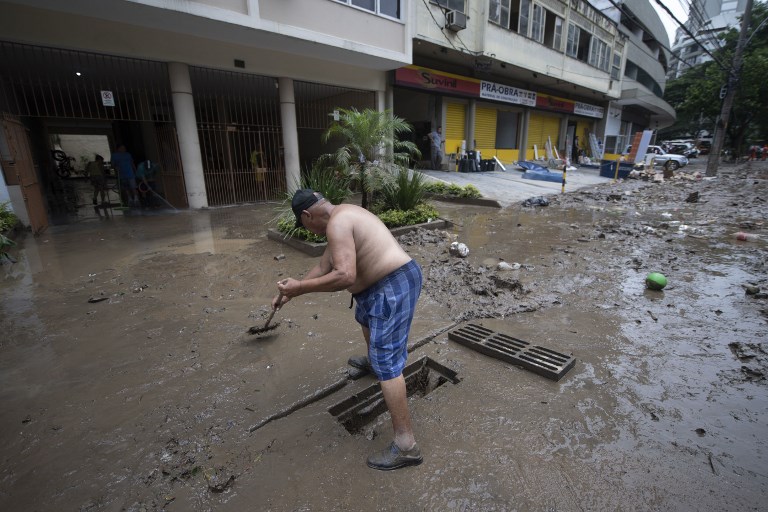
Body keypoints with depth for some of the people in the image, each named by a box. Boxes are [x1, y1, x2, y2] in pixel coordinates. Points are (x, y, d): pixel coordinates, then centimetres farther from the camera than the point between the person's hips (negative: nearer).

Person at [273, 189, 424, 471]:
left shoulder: (337, 223, -18)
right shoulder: (342, 215, 15)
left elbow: (344, 277, -29)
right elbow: (323, 266, 18)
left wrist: (300, 287, -19)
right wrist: (289, 293, 18)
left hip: (393, 287, -11)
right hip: (395, 280, 11)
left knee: (387, 362, -7)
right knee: (365, 317, 36)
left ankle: (405, 445, 2)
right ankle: (372, 361, 64)